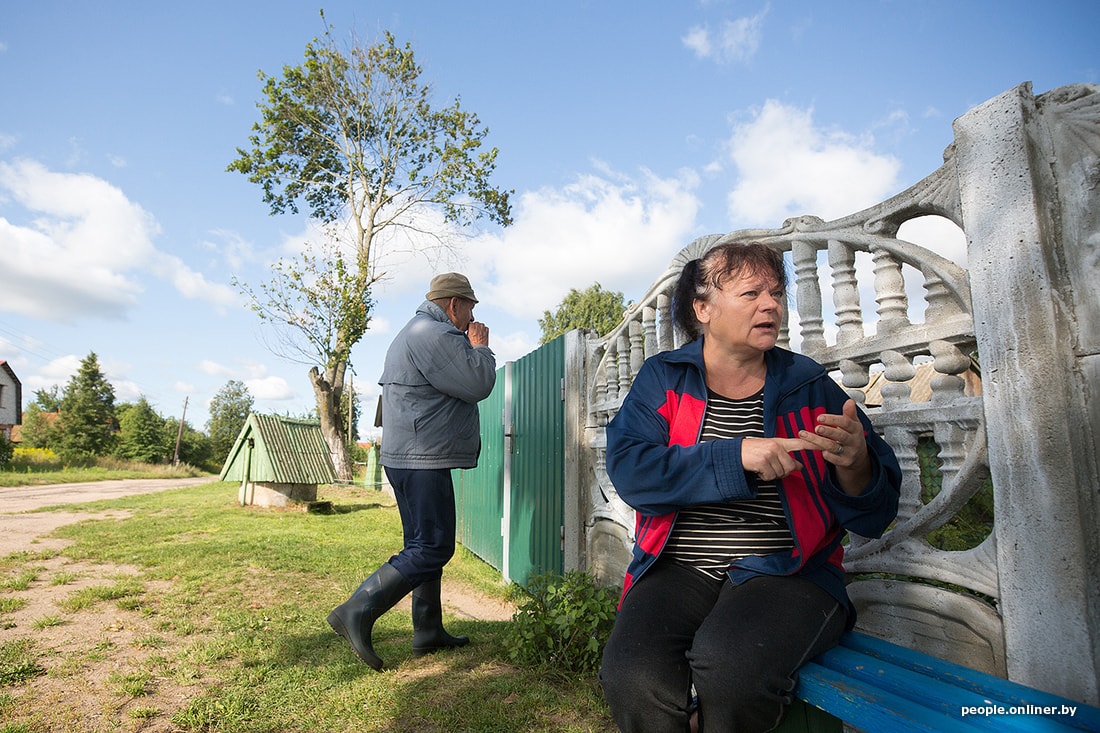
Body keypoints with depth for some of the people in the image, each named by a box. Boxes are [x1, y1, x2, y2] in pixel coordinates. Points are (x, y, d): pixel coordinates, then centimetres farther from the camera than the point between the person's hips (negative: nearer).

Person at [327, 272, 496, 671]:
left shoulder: (416, 332, 21)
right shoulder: (433, 334, -15)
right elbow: (477, 385, -17)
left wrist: (470, 346, 17)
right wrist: (480, 346, -3)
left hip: (409, 457, 11)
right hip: (422, 459, -11)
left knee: (425, 544, 15)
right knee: (432, 547, -7)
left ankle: (428, 632, 23)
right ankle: (357, 611, -4)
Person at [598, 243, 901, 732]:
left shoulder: (810, 385, 8)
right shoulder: (662, 378, 6)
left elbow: (873, 515, 7)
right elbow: (629, 470, -11)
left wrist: (854, 464, -16)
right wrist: (737, 456, -19)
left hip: (785, 573, 0)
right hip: (679, 571, 1)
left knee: (728, 664, -31)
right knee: (632, 676, -27)